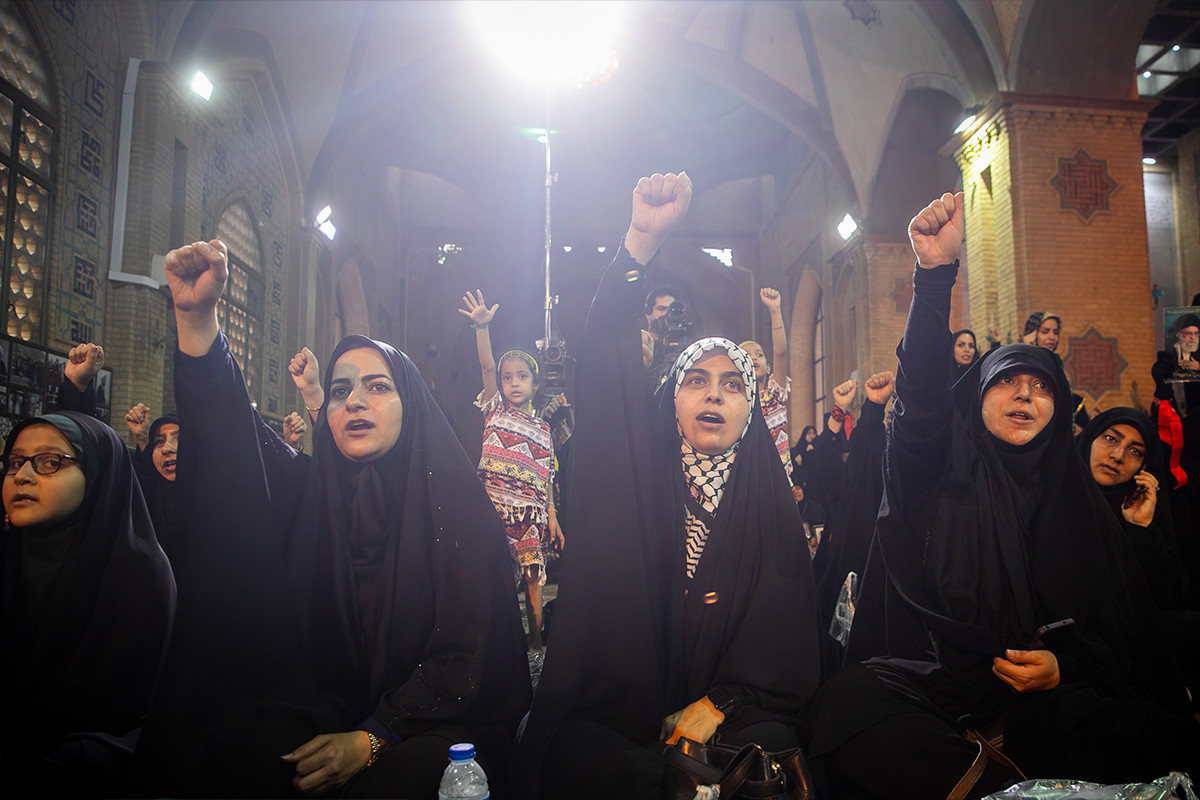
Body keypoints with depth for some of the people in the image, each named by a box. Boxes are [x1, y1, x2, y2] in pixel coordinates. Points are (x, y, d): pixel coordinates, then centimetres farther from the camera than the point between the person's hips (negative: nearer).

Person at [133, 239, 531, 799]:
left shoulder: (457, 507, -6)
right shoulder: (308, 493, 6)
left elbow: (466, 654, -9)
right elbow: (227, 437, -9)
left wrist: (371, 739, -17)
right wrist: (196, 316, -22)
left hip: (438, 723, -3)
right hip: (326, 715, 3)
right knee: (224, 754, -24)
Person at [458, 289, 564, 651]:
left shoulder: (542, 428, 13)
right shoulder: (495, 410, 8)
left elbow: (546, 476, 14)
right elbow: (486, 366, -6)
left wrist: (552, 515, 8)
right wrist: (481, 327, -19)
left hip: (530, 509, 2)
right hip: (494, 504, -1)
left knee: (532, 579, 2)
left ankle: (536, 641, 13)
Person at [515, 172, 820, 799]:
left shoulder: (769, 505, 7)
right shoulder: (638, 475, 3)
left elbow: (785, 632, 4)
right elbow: (605, 364, -8)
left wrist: (715, 707, -10)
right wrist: (642, 239, -17)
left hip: (730, 721, 2)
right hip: (608, 719, -1)